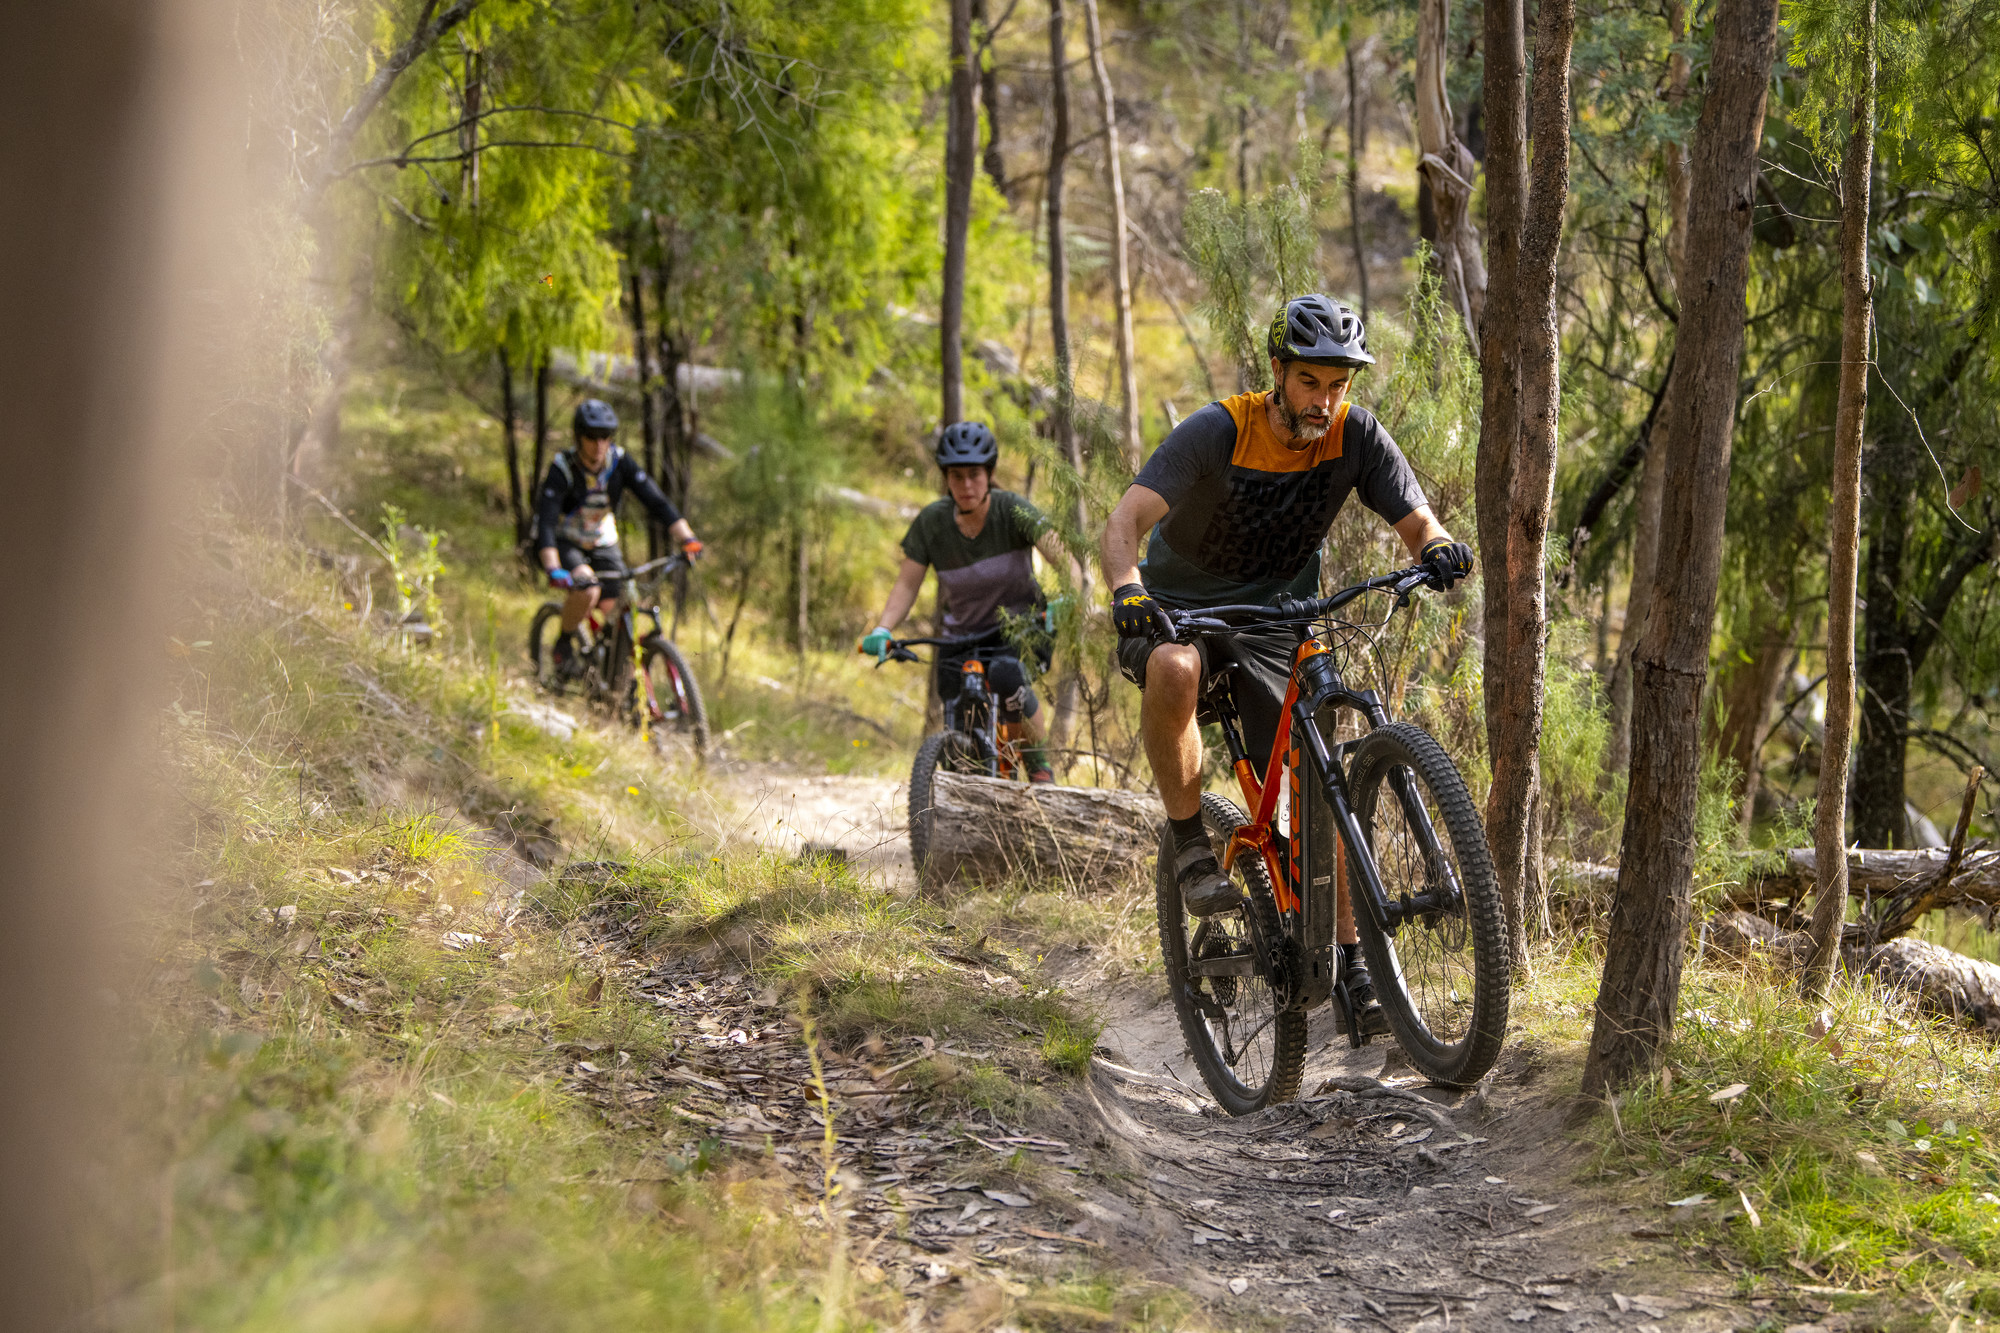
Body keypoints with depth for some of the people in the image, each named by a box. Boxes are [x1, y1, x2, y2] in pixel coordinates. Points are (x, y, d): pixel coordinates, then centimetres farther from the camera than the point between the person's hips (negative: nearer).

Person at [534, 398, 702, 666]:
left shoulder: (620, 462, -17)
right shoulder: (562, 468, -27)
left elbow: (657, 501, -22)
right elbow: (545, 523, -34)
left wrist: (687, 539, -36)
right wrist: (553, 570, -49)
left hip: (602, 543, 4)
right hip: (565, 542, -4)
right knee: (587, 590, -32)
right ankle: (564, 643, -7)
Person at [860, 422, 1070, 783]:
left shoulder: (1012, 510, -18)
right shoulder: (931, 522, -11)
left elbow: (1059, 554, -28)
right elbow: (907, 584, -8)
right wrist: (883, 629, -25)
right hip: (962, 630, 3)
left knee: (1005, 674, -35)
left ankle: (1040, 764, -14)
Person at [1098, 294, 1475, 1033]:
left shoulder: (1356, 435, -12)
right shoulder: (1217, 431, -23)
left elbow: (1416, 523, -13)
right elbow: (1127, 518, -32)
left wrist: (1439, 549, -38)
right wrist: (1127, 589, -53)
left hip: (1277, 620, 3)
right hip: (1180, 608, -3)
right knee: (1173, 671, -38)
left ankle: (1349, 957, 3)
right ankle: (1190, 843, -19)